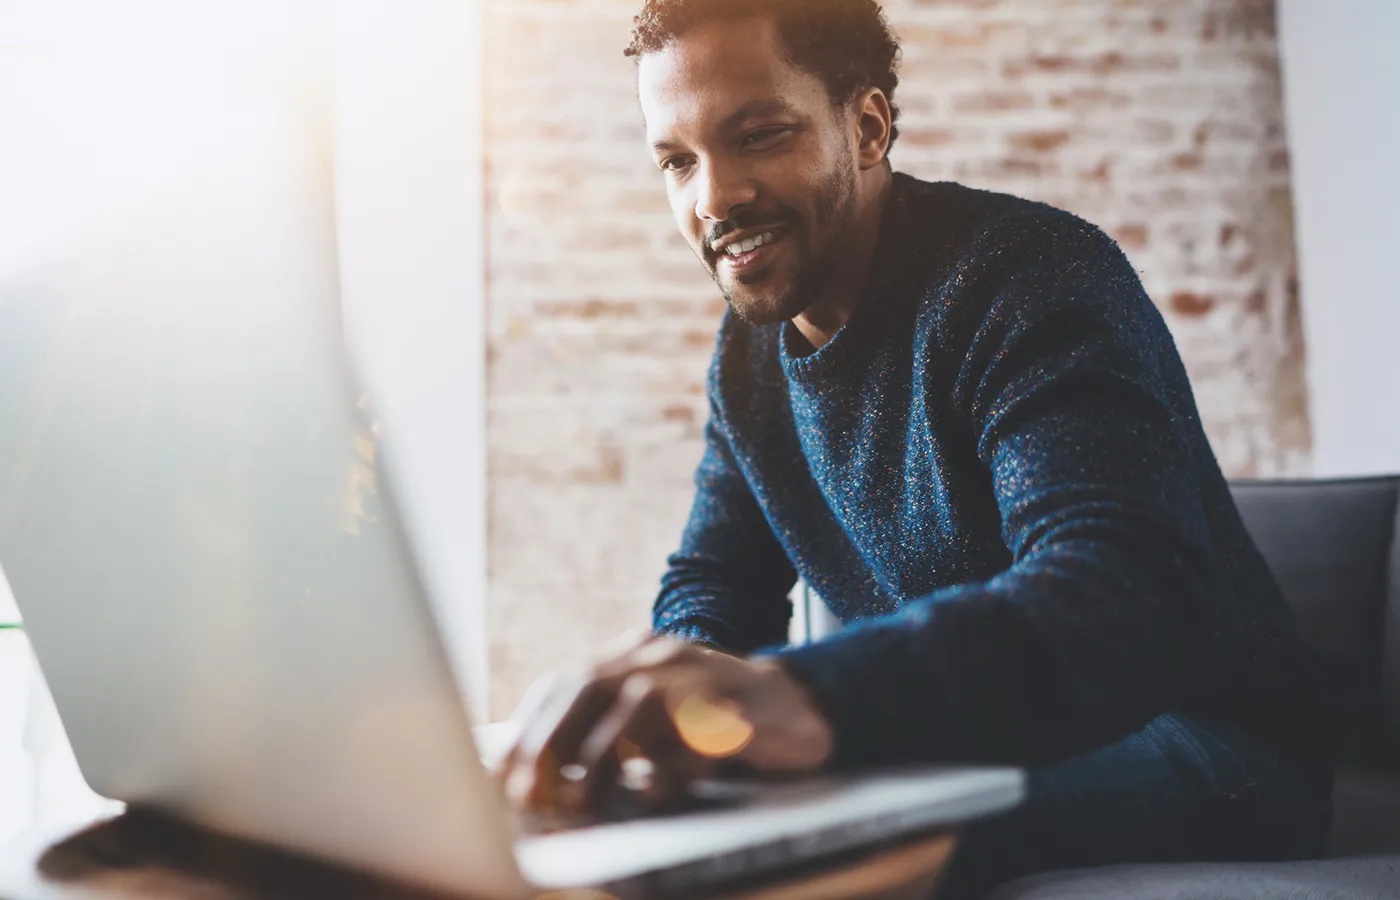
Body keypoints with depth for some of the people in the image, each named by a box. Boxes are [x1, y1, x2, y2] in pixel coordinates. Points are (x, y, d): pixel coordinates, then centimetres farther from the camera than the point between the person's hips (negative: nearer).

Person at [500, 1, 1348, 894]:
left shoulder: (1030, 275, -19)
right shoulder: (750, 353, 5)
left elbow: (1135, 603, -35)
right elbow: (712, 585, 7)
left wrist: (810, 694, -54)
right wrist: (686, 683, -20)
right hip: (968, 750, 6)